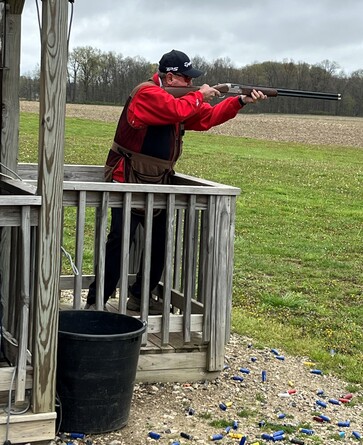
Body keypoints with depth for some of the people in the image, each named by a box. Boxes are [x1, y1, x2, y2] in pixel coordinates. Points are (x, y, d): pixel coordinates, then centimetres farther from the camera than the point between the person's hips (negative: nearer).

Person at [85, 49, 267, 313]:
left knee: (162, 241, 12)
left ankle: (141, 296, 23)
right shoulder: (147, 93, -15)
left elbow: (207, 118, 14)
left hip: (157, 185, 9)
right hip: (128, 183, -9)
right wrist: (199, 96, -11)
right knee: (120, 241, -14)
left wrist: (241, 101, 4)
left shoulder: (180, 97, 14)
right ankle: (96, 301, -7)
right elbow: (178, 110, -29)